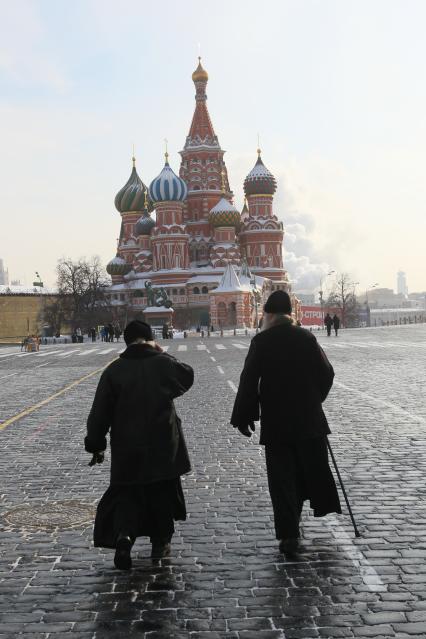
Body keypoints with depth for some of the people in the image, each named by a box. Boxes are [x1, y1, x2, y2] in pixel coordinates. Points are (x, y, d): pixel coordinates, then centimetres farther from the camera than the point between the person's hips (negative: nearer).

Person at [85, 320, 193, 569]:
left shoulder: (114, 370, -5)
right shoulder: (163, 363, -6)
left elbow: (100, 412, -4)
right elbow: (188, 376, 15)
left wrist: (96, 444, 5)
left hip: (127, 448, 0)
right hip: (164, 446, 0)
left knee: (126, 493, 10)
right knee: (162, 493, 15)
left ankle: (123, 534, -13)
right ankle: (161, 542, 23)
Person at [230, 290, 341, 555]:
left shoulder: (261, 342, -9)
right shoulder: (307, 337, 0)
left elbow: (249, 382, -10)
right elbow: (327, 372, 5)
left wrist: (242, 418, -2)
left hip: (276, 421, -2)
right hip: (309, 418, 3)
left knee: (282, 478, 3)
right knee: (314, 466, 19)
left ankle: (289, 534, 1)